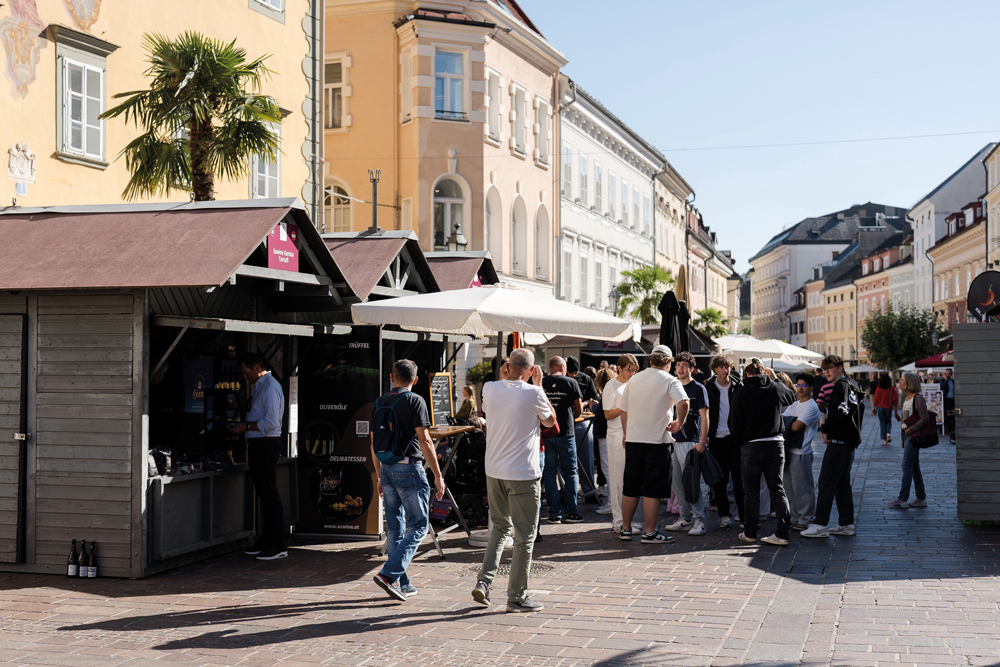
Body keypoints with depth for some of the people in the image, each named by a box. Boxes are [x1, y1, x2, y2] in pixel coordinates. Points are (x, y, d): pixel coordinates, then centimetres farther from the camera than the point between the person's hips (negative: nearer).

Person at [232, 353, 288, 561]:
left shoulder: (270, 387, -14)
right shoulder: (260, 386, 18)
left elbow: (271, 423, -21)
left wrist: (246, 426, -13)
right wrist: (244, 429, 13)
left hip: (266, 445, -10)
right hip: (259, 446, 10)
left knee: (270, 495, -9)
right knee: (264, 495, 14)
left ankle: (278, 546, -6)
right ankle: (267, 542, 22)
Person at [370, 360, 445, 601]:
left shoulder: (379, 403, 11)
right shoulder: (414, 401, -8)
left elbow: (374, 443, 15)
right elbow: (424, 440, -14)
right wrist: (438, 476, -11)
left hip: (387, 469, 7)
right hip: (409, 468, -7)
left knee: (395, 527, 11)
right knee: (418, 526, -1)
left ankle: (402, 583, 15)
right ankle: (389, 574, -13)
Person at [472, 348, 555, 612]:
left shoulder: (490, 389, -1)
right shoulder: (533, 393, -14)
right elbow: (550, 420, 4)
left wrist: (502, 379, 12)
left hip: (494, 471, 5)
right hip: (523, 474, -5)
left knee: (500, 526, 22)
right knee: (524, 536, 6)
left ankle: (484, 581, 11)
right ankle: (517, 597, 11)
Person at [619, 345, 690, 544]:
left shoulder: (634, 379, 10)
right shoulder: (670, 381, -6)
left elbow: (623, 410, 15)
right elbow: (683, 403, -24)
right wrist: (679, 423, -8)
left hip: (633, 440, 5)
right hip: (657, 441, -5)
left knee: (630, 487, 12)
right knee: (653, 489, 0)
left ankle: (625, 528, 19)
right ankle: (649, 533, 2)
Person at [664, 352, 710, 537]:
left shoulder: (698, 388, -4)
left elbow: (704, 417, -8)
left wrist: (702, 442, -15)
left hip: (691, 441, -7)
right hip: (675, 441, 7)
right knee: (676, 482, 9)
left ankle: (699, 520, -1)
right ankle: (685, 518, 18)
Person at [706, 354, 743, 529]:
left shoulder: (739, 387, 4)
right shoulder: (708, 388, 4)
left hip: (736, 437, 0)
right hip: (717, 438, 1)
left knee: (739, 477, 0)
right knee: (720, 478, 4)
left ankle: (744, 514, 6)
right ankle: (724, 514, 11)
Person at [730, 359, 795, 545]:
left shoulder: (742, 393, -7)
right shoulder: (776, 388, 0)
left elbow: (736, 424, -5)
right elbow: (792, 397, 24)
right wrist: (775, 379, 24)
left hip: (751, 446, -2)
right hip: (776, 444, 2)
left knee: (751, 491, 8)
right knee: (777, 489, 8)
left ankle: (749, 533, 14)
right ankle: (782, 533, 3)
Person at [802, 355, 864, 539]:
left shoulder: (841, 386, -12)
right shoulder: (851, 385, 19)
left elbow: (841, 412, -23)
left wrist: (825, 429, -13)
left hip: (838, 442, -10)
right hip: (848, 441, 10)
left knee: (826, 482, -10)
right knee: (842, 483, 14)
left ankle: (820, 524, -10)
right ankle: (847, 524, 17)